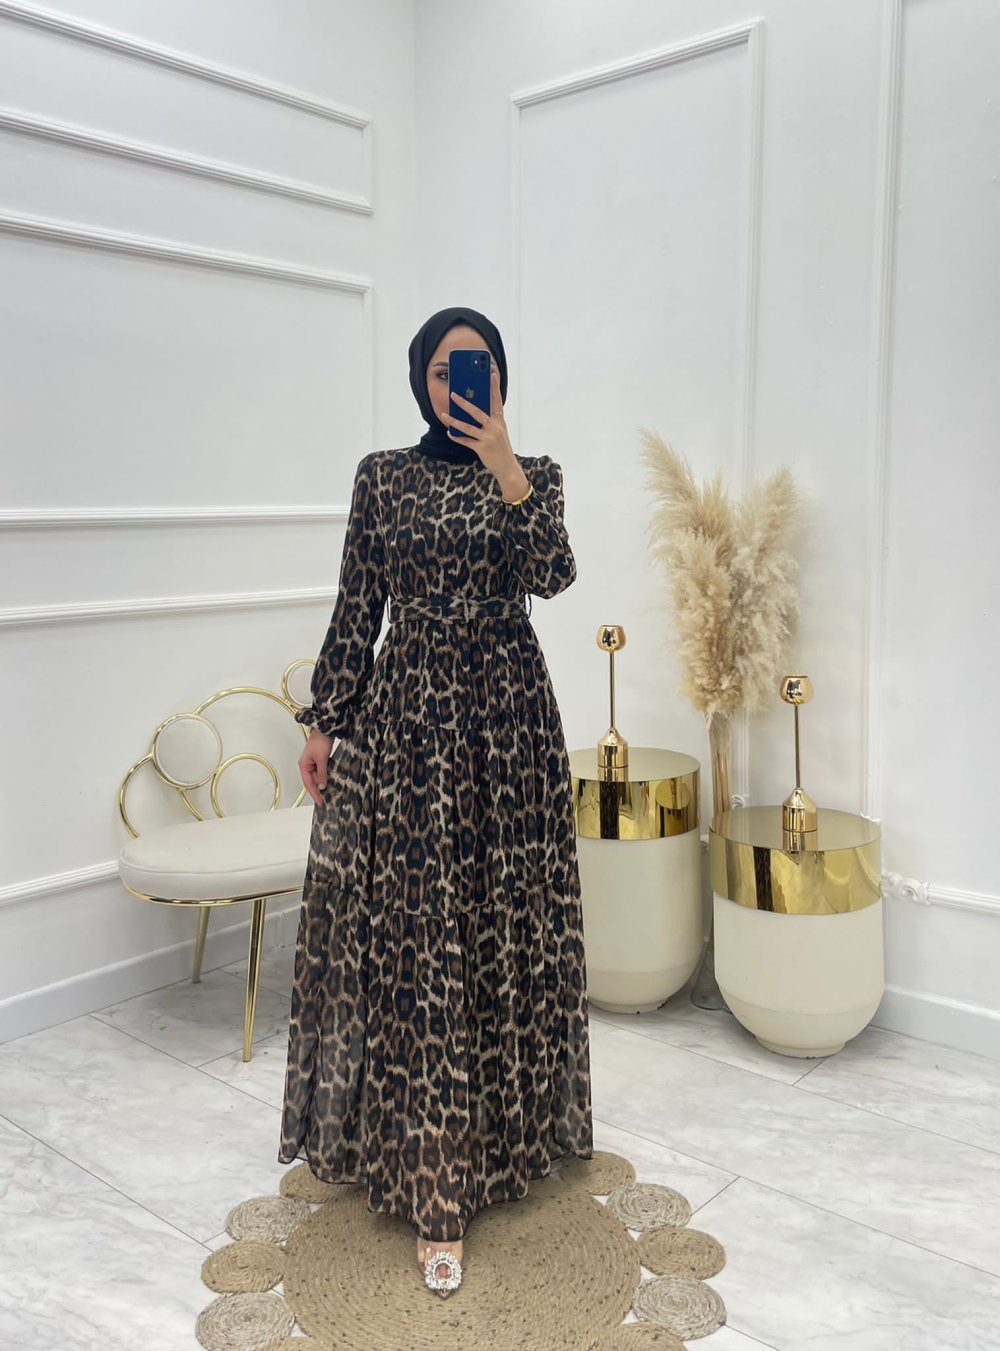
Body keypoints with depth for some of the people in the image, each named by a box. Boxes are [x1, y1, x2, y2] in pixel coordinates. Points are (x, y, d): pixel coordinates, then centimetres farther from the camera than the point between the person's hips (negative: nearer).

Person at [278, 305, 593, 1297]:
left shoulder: (533, 474, 6)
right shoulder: (383, 476, 6)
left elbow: (552, 575, -13)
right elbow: (356, 608, 6)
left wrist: (503, 466, -21)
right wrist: (325, 722, 4)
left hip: (506, 720, 1)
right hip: (406, 717, 0)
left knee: (501, 919, 8)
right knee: (415, 930, -1)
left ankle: (497, 1129, 30)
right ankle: (437, 1186, 8)